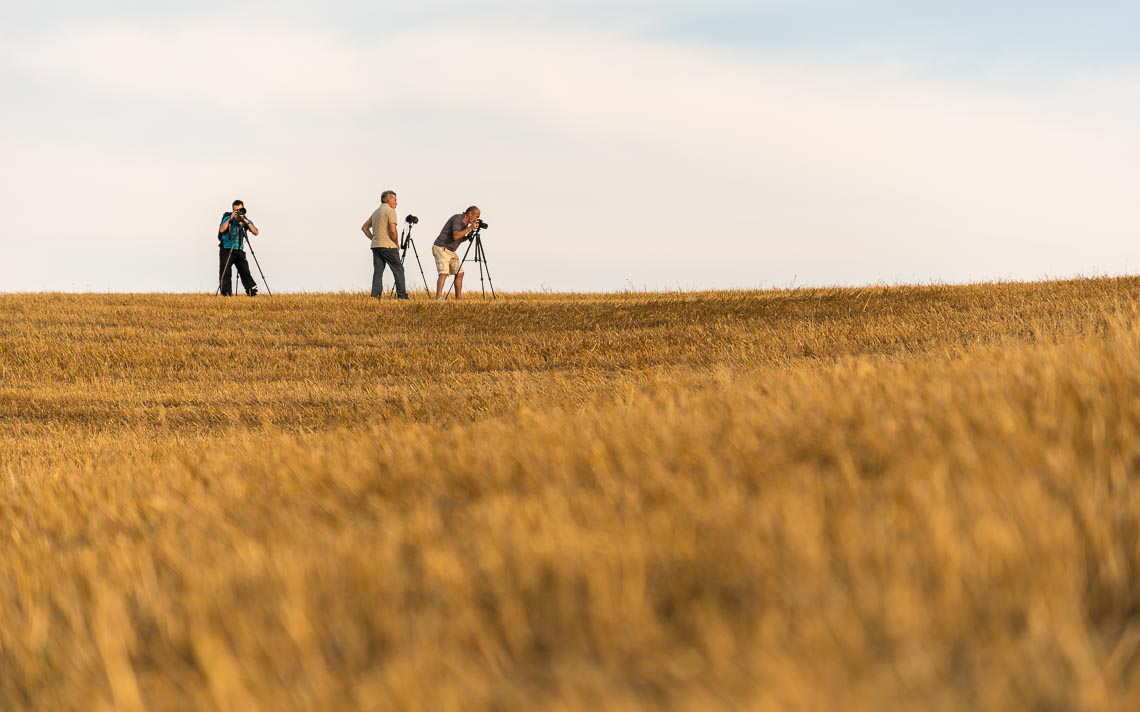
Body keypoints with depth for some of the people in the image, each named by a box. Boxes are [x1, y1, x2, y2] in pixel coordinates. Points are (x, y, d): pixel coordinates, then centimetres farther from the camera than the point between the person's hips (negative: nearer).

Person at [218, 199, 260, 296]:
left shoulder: (245, 220, 6)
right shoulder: (227, 218, -1)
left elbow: (256, 232, -7)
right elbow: (221, 230, -18)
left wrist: (246, 222, -18)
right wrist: (230, 219, -24)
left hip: (239, 250, 2)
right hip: (226, 249, -2)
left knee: (245, 272, -5)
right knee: (225, 274, -4)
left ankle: (252, 292, -7)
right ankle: (226, 294, 0)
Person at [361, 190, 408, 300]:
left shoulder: (376, 212, 18)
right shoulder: (390, 211, -7)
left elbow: (364, 227, 23)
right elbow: (393, 230, -18)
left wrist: (373, 238, 17)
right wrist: (397, 243, -4)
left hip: (376, 246, 7)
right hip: (388, 246, -7)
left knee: (378, 271, 4)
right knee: (398, 270, -1)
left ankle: (375, 296, -5)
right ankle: (402, 295, -4)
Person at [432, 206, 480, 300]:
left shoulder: (465, 223, 12)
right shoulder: (457, 218, -16)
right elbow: (456, 236, -28)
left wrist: (470, 235, 2)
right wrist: (470, 228, -22)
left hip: (451, 251, 10)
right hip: (441, 248, -10)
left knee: (459, 273, 8)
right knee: (444, 273, -23)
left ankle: (459, 297, 13)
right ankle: (439, 297, -33)